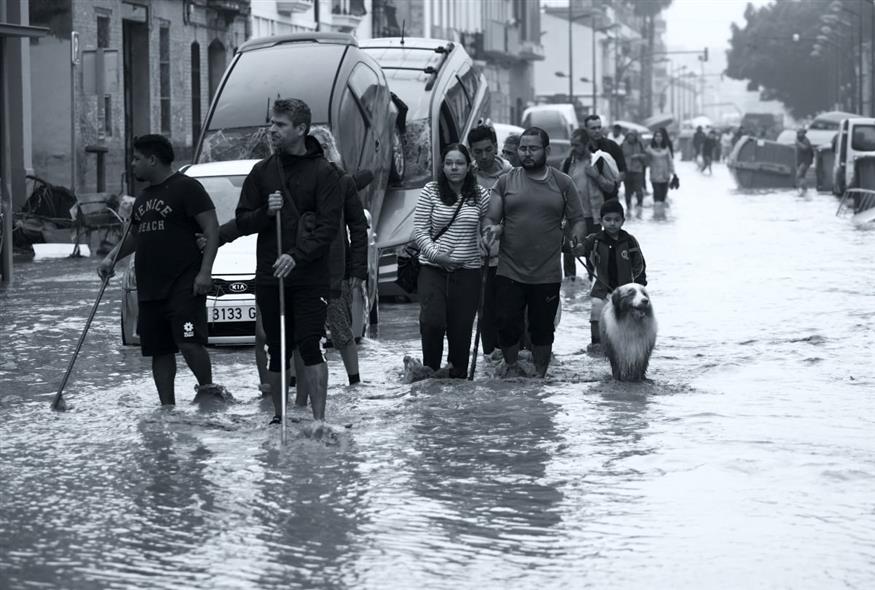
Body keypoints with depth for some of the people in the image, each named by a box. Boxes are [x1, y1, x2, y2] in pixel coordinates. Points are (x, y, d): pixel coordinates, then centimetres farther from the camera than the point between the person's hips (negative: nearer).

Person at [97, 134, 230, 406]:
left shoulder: (186, 187, -5)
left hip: (184, 286, -8)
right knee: (160, 351, 7)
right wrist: (110, 258, 17)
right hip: (149, 289, 8)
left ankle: (209, 390, 0)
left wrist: (205, 271, -19)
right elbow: (133, 236, 33)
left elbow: (212, 229, -10)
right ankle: (167, 409, 12)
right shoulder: (143, 197, 20)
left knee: (189, 342, -18)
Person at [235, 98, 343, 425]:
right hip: (269, 276, 4)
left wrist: (297, 256, -19)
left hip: (310, 277, -4)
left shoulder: (324, 172, 0)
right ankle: (279, 416, 18)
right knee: (277, 351, 7)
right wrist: (266, 212, -9)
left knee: (310, 346, -11)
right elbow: (242, 222, 12)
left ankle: (319, 419, -10)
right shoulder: (262, 171, 11)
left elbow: (329, 225, -8)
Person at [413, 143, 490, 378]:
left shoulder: (480, 195, 4)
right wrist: (436, 255, -11)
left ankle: (457, 376, 15)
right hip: (433, 269, -1)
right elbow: (419, 230, 0)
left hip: (468, 271, 1)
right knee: (432, 322, -17)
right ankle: (430, 371, 1)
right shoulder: (430, 192, 1)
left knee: (461, 330, 2)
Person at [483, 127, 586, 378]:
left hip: (547, 274, 0)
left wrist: (576, 239, -13)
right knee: (508, 325, -2)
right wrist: (493, 229, -19)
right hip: (509, 272, 0)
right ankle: (512, 367, 19)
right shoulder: (506, 182, 5)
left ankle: (540, 374, 21)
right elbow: (491, 220, 4)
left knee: (542, 328, 7)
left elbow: (577, 220, 8)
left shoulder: (563, 183, 6)